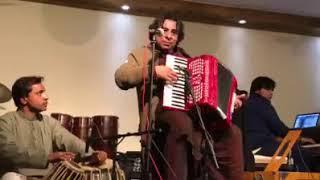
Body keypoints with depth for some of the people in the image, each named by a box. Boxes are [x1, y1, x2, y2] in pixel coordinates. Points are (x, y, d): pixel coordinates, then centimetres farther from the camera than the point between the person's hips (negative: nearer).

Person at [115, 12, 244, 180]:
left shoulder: (185, 58, 27)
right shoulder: (142, 54, 12)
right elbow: (121, 78, -7)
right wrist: (154, 70, -17)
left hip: (193, 113, 6)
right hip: (161, 111, -5)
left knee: (231, 132, -11)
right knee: (181, 122, -38)